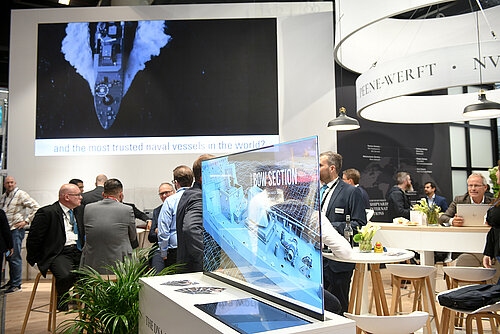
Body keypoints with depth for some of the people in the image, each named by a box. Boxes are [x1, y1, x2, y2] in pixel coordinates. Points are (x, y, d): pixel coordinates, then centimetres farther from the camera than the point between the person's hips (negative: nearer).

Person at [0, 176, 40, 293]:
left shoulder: (21, 194, -6)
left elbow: (36, 207, -12)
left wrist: (26, 221, -13)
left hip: (16, 229, -7)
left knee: (15, 257, -6)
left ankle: (17, 284, 0)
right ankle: (12, 281, 23)